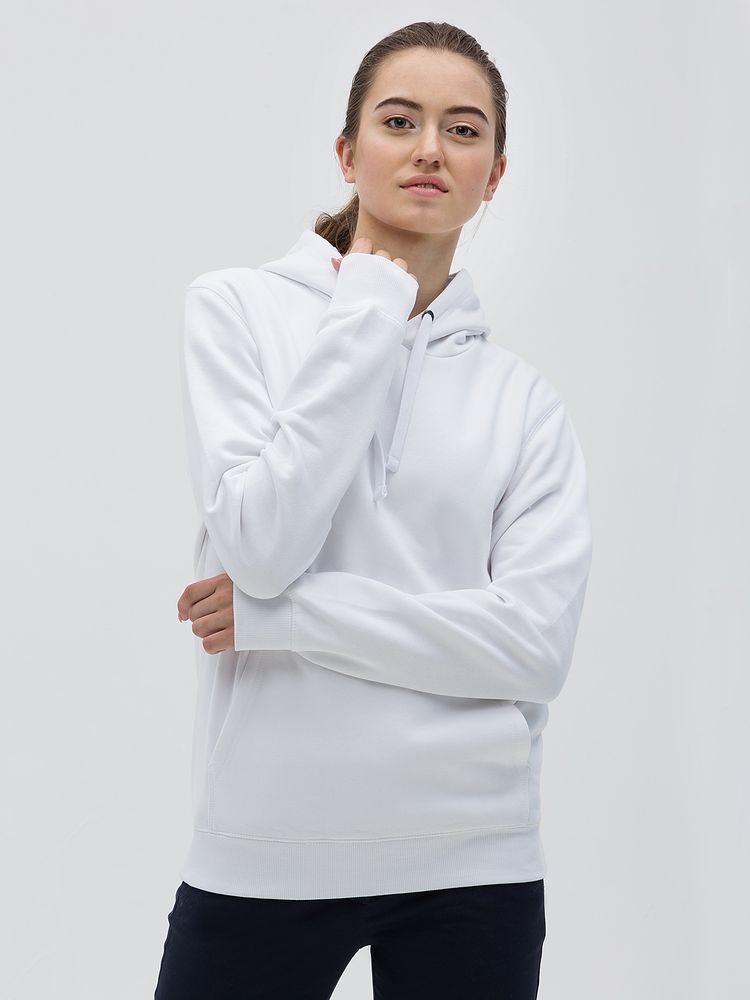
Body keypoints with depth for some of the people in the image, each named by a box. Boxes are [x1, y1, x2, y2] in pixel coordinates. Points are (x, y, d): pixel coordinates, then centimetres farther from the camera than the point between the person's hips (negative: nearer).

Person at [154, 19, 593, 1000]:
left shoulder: (524, 397, 4)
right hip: (264, 850, -1)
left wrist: (276, 612, -12)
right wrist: (372, 308, -9)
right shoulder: (235, 310, 1)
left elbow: (537, 643, -7)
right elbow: (262, 542, -12)